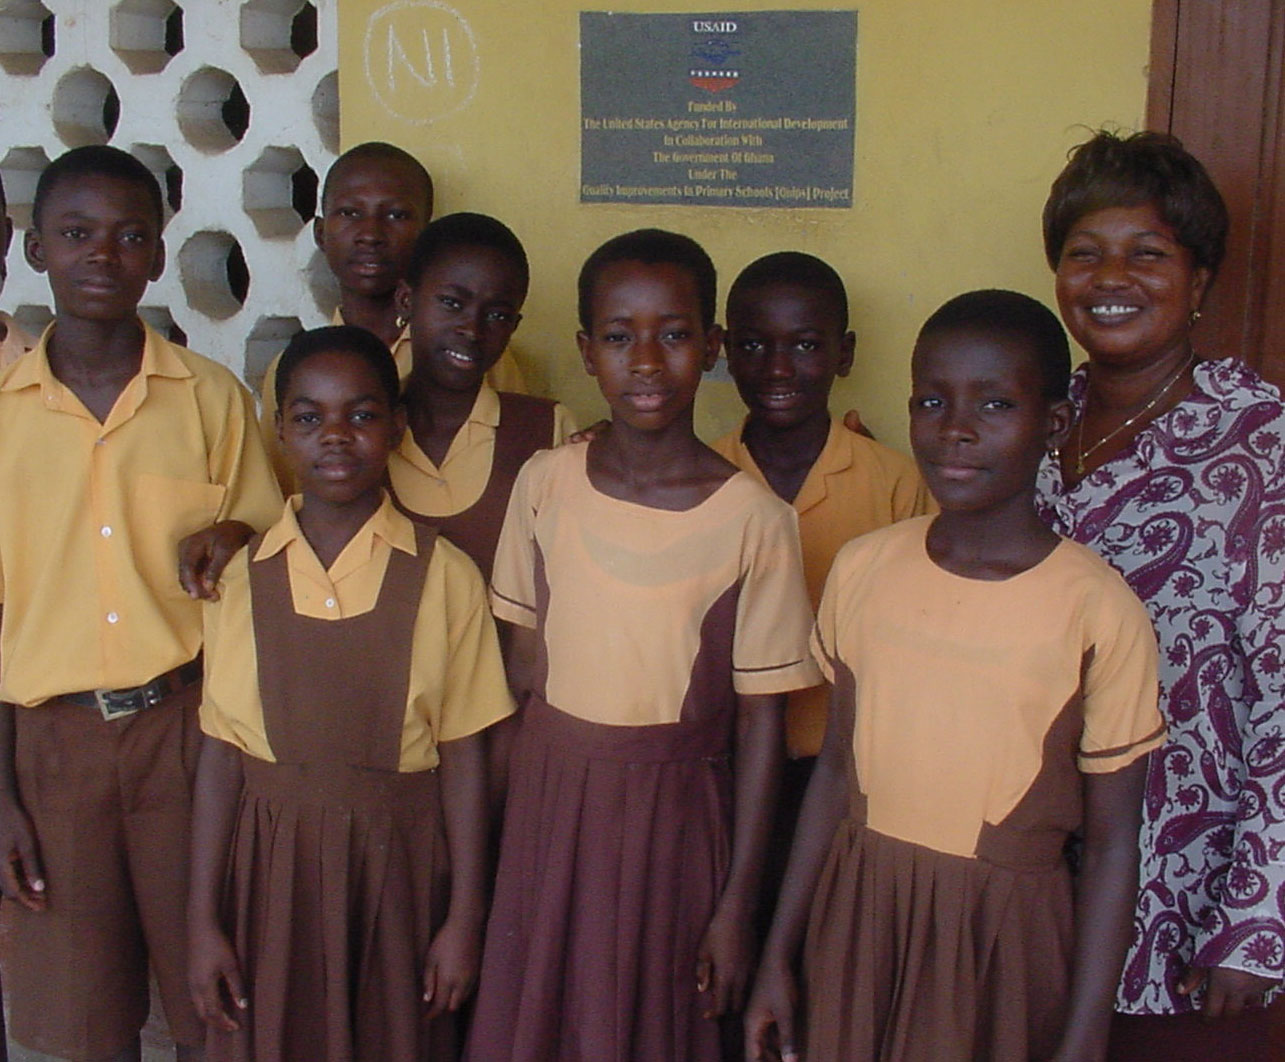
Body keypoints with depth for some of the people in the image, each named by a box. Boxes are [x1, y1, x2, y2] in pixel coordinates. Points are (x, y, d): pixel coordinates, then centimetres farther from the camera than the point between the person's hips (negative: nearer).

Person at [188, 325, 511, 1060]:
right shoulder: (244, 576, -2)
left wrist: (465, 919, -3)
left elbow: (464, 757, -5)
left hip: (398, 859, -1)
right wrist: (204, 919, 0)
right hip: (273, 860, 2)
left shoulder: (443, 576, -7)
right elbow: (221, 752, 0)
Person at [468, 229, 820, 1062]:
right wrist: (523, 802, 3)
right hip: (551, 802, 3)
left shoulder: (753, 518, -13)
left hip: (673, 813, -2)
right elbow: (525, 663, 5)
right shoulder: (547, 484, -4)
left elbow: (759, 719, -8)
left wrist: (738, 904, -6)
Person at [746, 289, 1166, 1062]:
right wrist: (779, 954, 7)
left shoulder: (1101, 611, -14)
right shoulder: (863, 568, -2)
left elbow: (1112, 845, -8)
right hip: (859, 911, 3)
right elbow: (837, 767, 5)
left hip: (1003, 930, -3)